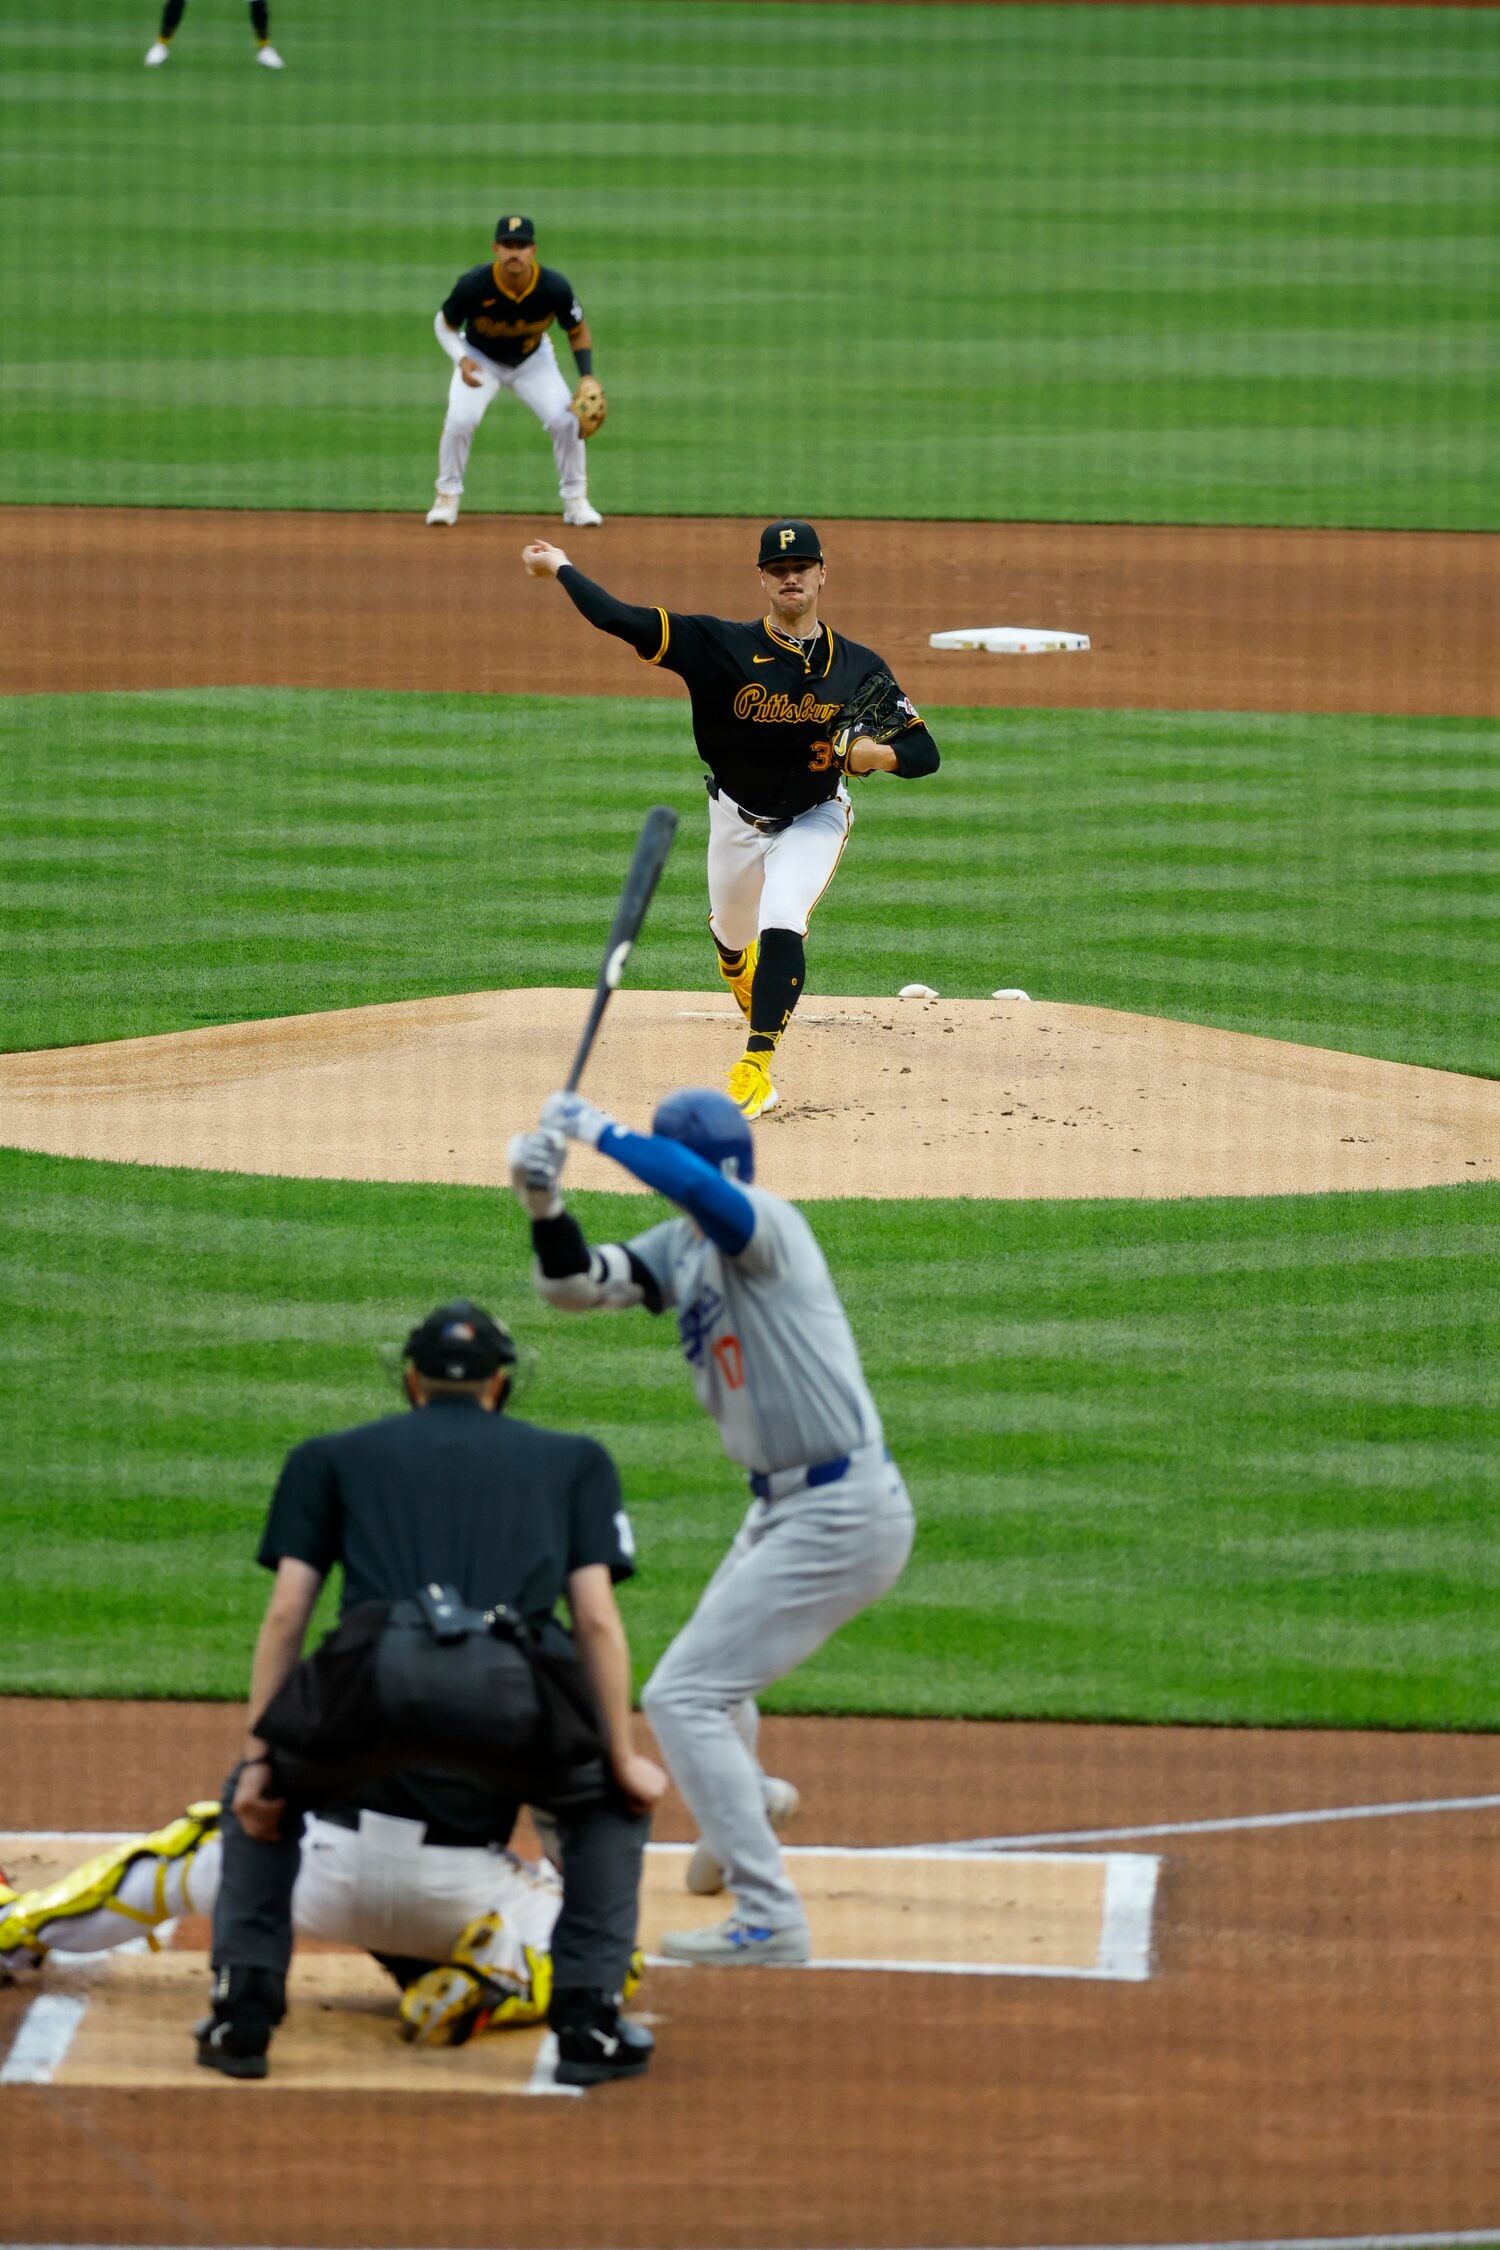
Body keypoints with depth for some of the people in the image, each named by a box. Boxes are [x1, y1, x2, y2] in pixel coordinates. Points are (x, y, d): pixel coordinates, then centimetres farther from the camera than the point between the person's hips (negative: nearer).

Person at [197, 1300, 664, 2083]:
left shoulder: (331, 1456, 31)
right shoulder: (572, 1460, 31)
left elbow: (285, 1613, 19)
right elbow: (597, 1619, 17)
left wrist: (258, 1757, 18)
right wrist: (624, 1763, 18)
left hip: (376, 1669, 1)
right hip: (511, 1687, 0)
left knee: (264, 1796, 32)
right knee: (612, 1803, 30)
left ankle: (242, 2012, 19)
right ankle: (590, 2023, 18)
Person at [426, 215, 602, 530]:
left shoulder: (555, 287, -28)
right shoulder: (474, 285, -31)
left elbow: (578, 331, -10)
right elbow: (444, 324, -13)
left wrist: (587, 379, -22)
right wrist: (461, 359, -31)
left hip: (533, 361, 1)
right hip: (480, 359, -1)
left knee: (566, 419, -15)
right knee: (460, 419, -23)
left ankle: (575, 500, 6)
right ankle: (447, 498, -1)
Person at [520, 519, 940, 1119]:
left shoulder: (859, 668, -16)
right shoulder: (724, 646, -21)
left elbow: (924, 751, -13)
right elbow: (620, 620, -27)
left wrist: (878, 755, -34)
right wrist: (559, 566, -22)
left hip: (813, 820, -2)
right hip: (736, 819, 2)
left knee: (782, 925, -24)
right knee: (732, 931, 19)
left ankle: (756, 1068, -21)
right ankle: (747, 979, 59)